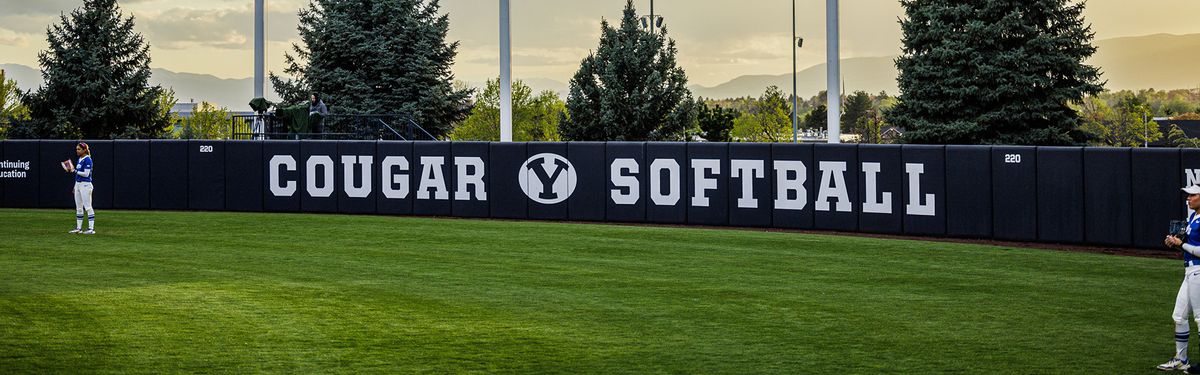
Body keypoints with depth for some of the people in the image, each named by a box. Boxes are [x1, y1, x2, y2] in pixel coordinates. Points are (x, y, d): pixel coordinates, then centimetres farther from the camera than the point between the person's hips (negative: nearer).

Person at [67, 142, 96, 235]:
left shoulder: (87, 160, -12)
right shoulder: (80, 159, 15)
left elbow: (86, 174, -19)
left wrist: (74, 170, -14)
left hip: (85, 185, -9)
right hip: (78, 184, 10)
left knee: (88, 207, -9)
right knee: (78, 208, 11)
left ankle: (91, 228, -10)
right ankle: (79, 228, 16)